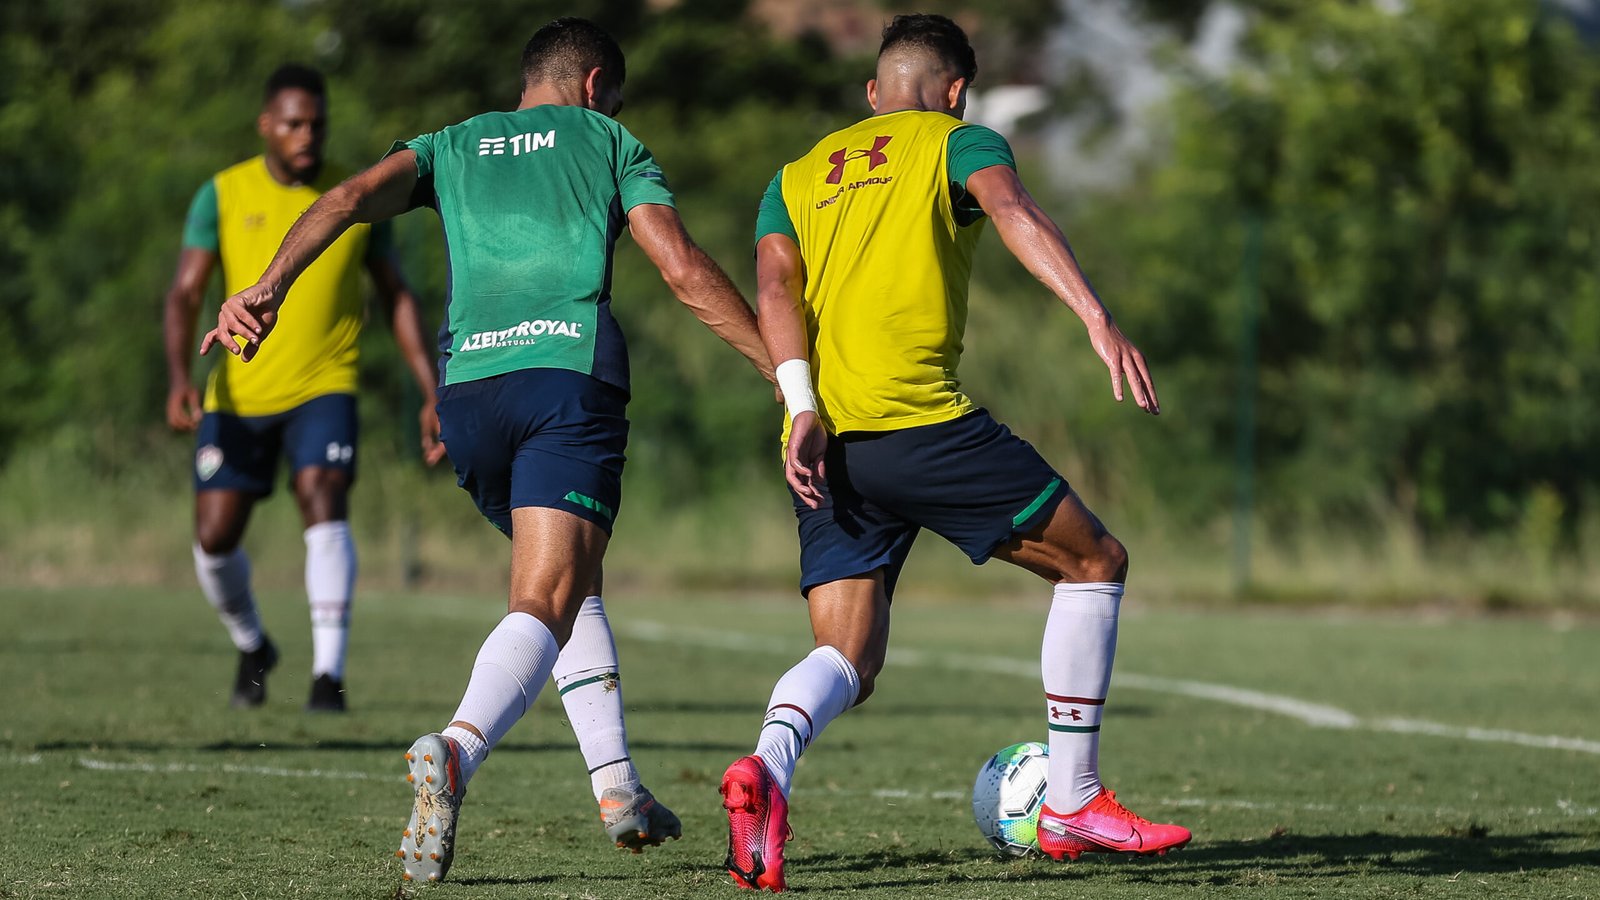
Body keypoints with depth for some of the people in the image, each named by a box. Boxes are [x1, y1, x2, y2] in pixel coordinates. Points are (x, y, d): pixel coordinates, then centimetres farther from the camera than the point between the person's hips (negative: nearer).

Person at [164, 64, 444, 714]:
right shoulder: (223, 196, -2)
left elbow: (397, 297, 8)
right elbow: (185, 295, -7)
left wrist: (432, 394, 2)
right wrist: (179, 377, -24)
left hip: (324, 388, -1)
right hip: (238, 394, 1)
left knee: (324, 505, -24)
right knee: (214, 539, 1)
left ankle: (329, 673, -22)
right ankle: (252, 648, 31)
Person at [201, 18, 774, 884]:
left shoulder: (451, 146, 26)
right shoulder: (607, 141, 19)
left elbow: (354, 196, 6)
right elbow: (684, 270, 7)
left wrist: (268, 288, -7)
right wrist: (784, 371, 11)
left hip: (468, 386, 4)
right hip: (572, 371, -4)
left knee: (576, 582, 26)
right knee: (547, 602, -14)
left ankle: (617, 786, 22)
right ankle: (457, 750, -42)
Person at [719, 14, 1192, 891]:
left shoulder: (797, 176, 25)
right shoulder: (955, 141, 11)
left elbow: (776, 288, 8)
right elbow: (1013, 212, -11)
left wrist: (803, 408, -5)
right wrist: (1098, 319, -23)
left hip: (824, 447, 5)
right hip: (918, 419, -5)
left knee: (848, 663, 6)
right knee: (1094, 559, 12)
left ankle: (768, 764, -29)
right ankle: (1072, 803, 10)